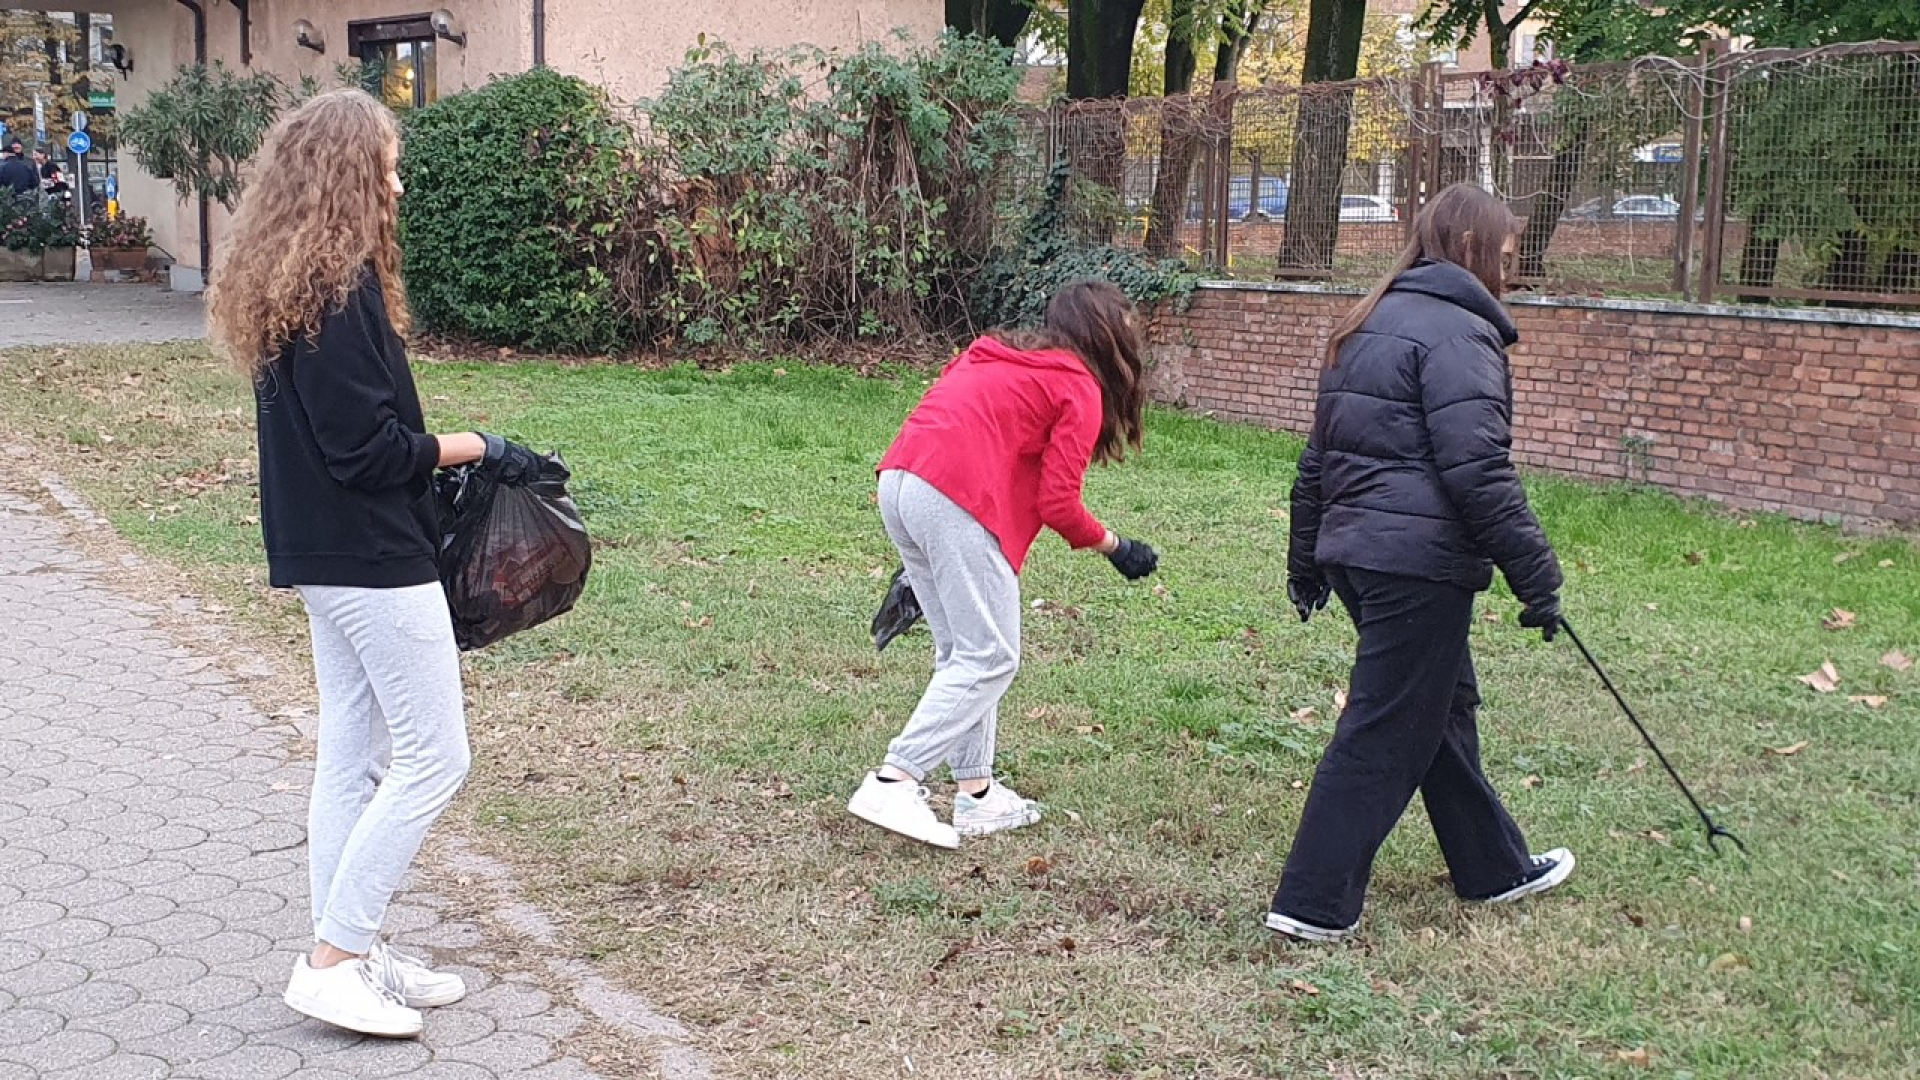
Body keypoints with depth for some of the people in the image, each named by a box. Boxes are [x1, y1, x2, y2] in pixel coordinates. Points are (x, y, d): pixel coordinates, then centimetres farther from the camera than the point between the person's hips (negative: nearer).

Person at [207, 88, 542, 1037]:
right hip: (375, 556, -10)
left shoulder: (289, 281, 11)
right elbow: (367, 446, -21)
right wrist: (476, 448, -10)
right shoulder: (339, 288, -19)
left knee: (353, 756, 14)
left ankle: (351, 954, 23)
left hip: (324, 555, 10)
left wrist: (445, 452, 10)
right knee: (434, 758, -2)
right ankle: (334, 960, 3)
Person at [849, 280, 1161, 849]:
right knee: (990, 659, 0)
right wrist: (1113, 546, 16)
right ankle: (893, 783, -7)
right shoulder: (1080, 387, 5)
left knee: (960, 651, 16)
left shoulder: (997, 355, 26)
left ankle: (976, 794, 18)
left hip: (897, 481, 8)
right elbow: (1058, 503, -2)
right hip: (957, 502, -8)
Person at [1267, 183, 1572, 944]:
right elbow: (1477, 470, -20)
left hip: (1356, 551, 10)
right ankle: (1314, 903, 1)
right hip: (1421, 562, -10)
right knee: (1385, 733, -3)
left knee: (1444, 707, 21)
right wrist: (1535, 574, -15)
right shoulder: (1458, 331, -12)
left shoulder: (1369, 326, 17)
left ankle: (1494, 868, 34)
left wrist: (1308, 561, 26)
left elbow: (1320, 456, 21)